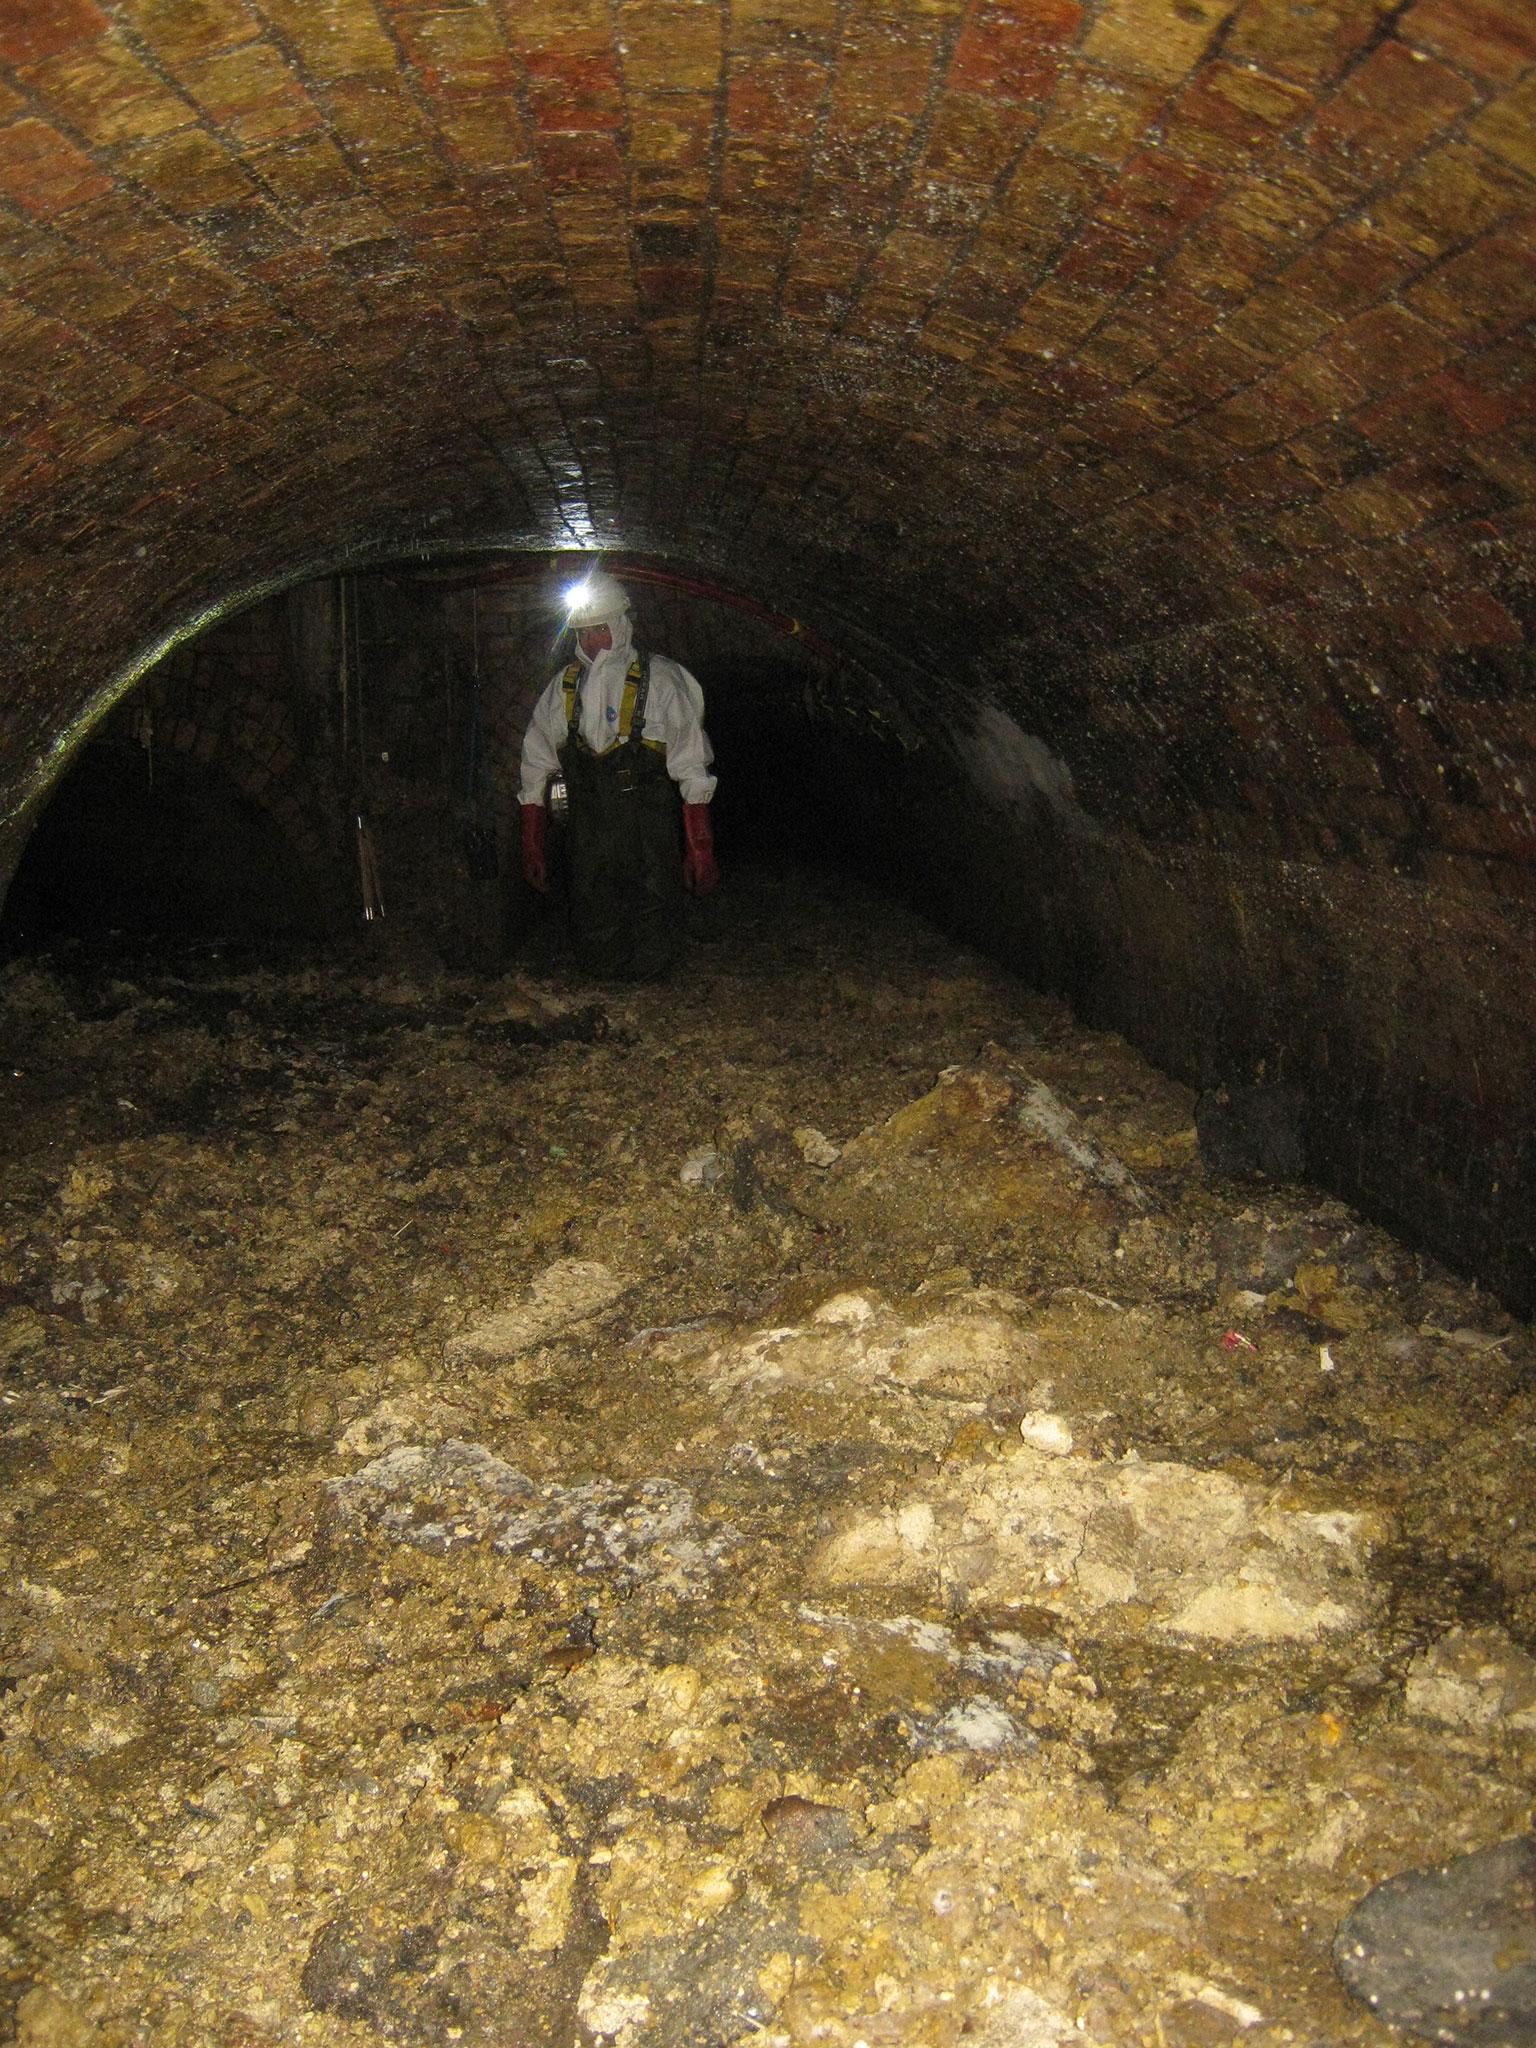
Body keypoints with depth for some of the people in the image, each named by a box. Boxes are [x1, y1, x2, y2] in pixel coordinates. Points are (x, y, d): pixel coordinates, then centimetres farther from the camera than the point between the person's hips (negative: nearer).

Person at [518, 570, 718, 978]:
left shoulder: (659, 680, -4)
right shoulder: (563, 686, 7)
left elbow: (692, 770, -5)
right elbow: (536, 768, 14)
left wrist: (700, 847, -9)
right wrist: (533, 846, 12)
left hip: (651, 835, -3)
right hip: (586, 838, 3)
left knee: (652, 953, 0)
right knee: (594, 950, 6)